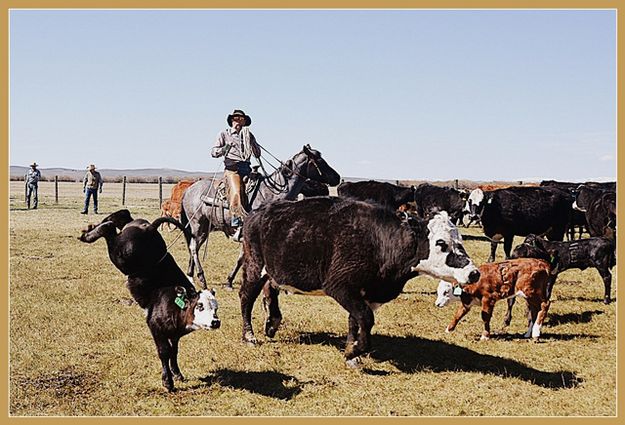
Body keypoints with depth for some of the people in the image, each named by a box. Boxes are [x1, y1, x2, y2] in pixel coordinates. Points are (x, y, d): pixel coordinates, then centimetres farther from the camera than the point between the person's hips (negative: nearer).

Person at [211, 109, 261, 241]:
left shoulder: (249, 135, 22)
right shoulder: (224, 134, 14)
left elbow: (257, 154, 15)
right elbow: (213, 152, 7)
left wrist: (251, 141, 0)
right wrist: (224, 149, -13)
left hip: (246, 168, 5)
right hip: (232, 168, -5)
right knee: (236, 193, -27)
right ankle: (237, 226, -36)